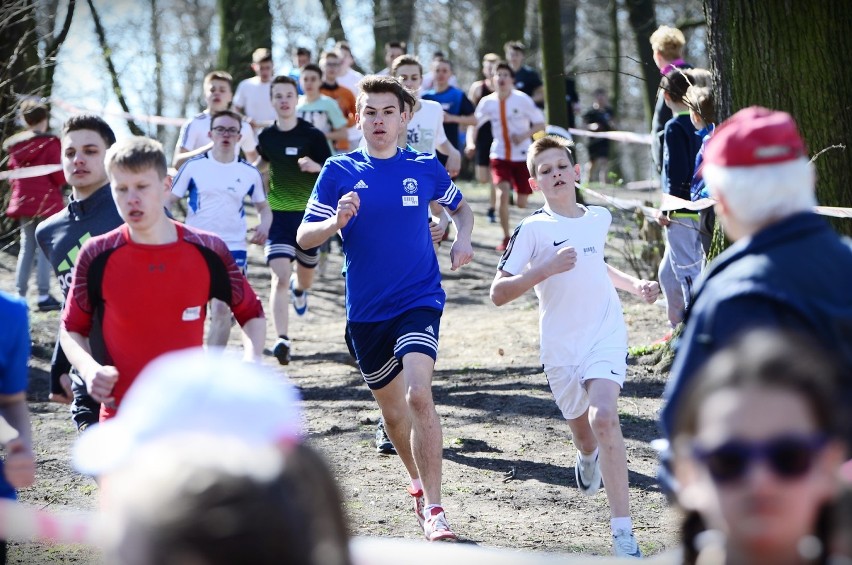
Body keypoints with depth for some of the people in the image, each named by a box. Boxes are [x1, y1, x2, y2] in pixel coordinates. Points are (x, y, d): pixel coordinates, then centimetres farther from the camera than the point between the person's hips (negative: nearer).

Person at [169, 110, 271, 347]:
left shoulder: (250, 173, 5)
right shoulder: (193, 166, 0)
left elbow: (263, 207, 16)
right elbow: (169, 201, 4)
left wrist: (264, 225, -6)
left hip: (233, 249, 1)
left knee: (222, 310, -5)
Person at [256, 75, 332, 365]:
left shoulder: (312, 135, -10)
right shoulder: (267, 136, 0)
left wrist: (315, 167, -29)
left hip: (309, 213, 0)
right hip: (278, 214, 0)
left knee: (306, 270, 19)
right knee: (280, 276, -17)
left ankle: (299, 289, 58)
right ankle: (282, 340, -22)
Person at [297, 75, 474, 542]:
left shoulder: (425, 167, 1)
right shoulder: (339, 171, -1)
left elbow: (461, 207, 19)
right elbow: (304, 237, -3)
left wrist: (462, 240, -1)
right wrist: (336, 221, -24)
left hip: (419, 300, -2)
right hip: (365, 310, 2)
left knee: (418, 394, -22)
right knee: (391, 407, 15)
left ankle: (433, 507, -16)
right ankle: (418, 483, 41)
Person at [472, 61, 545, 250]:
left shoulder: (522, 100, -11)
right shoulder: (488, 102, -3)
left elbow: (540, 124, -6)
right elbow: (475, 123, 9)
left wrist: (524, 135, -21)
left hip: (522, 156, -1)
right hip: (499, 155, 1)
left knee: (521, 203, 4)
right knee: (502, 194, -20)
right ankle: (506, 238, -7)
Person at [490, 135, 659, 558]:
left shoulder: (600, 217, 8)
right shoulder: (533, 229, -7)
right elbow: (499, 293, -13)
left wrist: (635, 285, 15)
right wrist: (546, 268, -25)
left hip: (606, 336, 1)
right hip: (560, 345, -1)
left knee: (604, 418, -23)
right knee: (582, 433, 16)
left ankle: (623, 531, -22)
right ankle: (589, 458, 57)